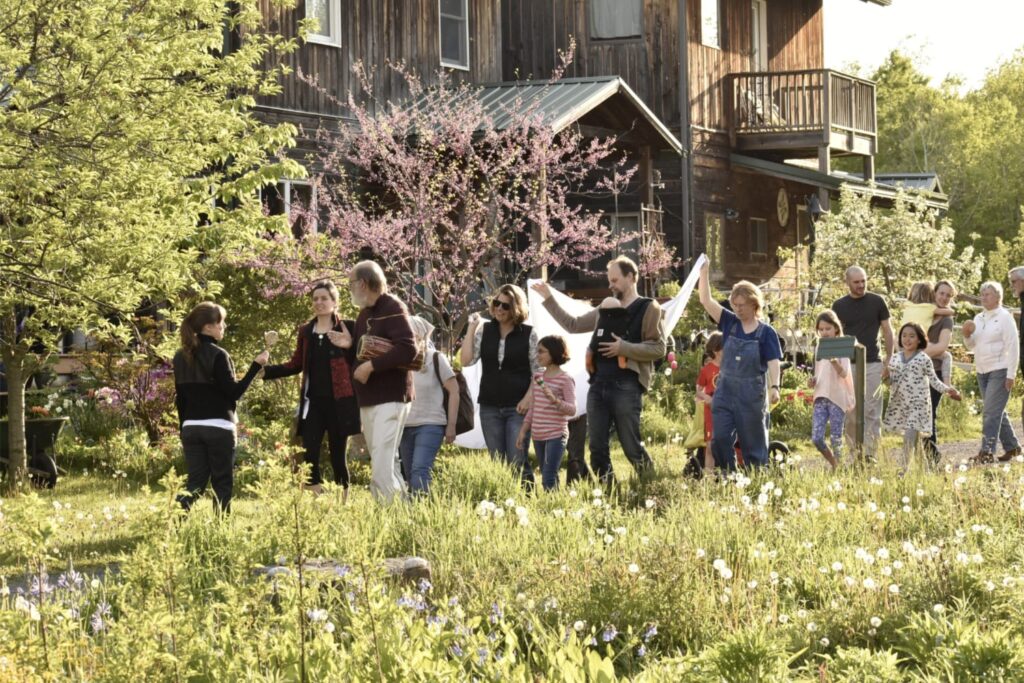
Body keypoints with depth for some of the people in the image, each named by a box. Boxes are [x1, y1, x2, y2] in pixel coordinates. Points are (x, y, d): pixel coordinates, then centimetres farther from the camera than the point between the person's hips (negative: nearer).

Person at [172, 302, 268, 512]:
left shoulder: (181, 357, 9)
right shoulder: (217, 355, -12)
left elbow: (180, 398, 13)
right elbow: (233, 392, -13)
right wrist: (256, 366, -10)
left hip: (191, 428, 6)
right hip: (218, 428, -6)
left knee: (195, 483, 6)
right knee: (222, 484, 3)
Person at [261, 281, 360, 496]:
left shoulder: (346, 328, 1)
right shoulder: (305, 331, 12)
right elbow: (296, 365, 17)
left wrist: (349, 346, -22)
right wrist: (266, 371, 7)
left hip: (338, 403, -3)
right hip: (312, 402, 3)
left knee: (338, 456, 1)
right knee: (310, 456, -8)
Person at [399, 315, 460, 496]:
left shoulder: (436, 359, -1)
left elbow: (454, 391, 1)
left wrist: (451, 425, -4)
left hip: (430, 425, -5)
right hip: (405, 426, 5)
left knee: (419, 470, -19)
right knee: (409, 475, 4)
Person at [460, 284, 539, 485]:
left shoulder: (528, 333, -1)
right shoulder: (484, 331, 5)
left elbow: (538, 371, 0)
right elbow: (467, 361, -2)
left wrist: (528, 398, -11)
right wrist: (471, 328, -4)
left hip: (518, 407, -3)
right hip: (489, 407, 3)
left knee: (517, 461, -10)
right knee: (497, 462, 6)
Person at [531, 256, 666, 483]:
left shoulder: (649, 309, 0)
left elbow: (658, 349, -8)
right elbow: (573, 324, 24)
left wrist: (624, 348, -16)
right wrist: (549, 299, 20)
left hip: (627, 387, -6)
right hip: (598, 385, 6)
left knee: (631, 447, -4)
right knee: (597, 447, 4)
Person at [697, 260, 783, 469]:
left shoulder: (766, 332, -4)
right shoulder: (729, 323, 5)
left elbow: (773, 362, -11)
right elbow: (706, 301, 0)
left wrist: (774, 387, -27)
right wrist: (704, 272, -9)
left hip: (752, 395, -3)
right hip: (725, 391, 3)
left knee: (753, 445, 3)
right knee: (719, 439, -5)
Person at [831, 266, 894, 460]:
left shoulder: (877, 302, 2)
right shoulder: (839, 306, 6)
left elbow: (887, 331, 6)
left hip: (872, 364, -2)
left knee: (871, 411, -4)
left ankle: (870, 453, -3)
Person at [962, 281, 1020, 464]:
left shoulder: (1005, 317, -7)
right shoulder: (979, 318, 14)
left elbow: (1013, 346, -11)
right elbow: (971, 345, 19)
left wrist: (1011, 375, -16)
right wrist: (967, 335, -4)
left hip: (999, 371, -8)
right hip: (982, 371, 8)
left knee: (991, 412, -14)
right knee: (997, 412, 13)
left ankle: (987, 452, -19)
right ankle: (1011, 447, 23)